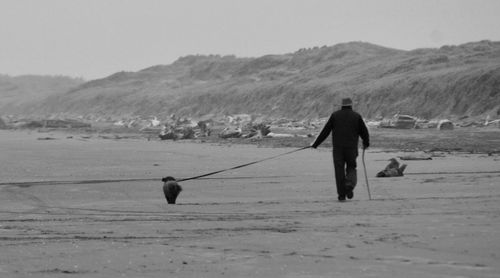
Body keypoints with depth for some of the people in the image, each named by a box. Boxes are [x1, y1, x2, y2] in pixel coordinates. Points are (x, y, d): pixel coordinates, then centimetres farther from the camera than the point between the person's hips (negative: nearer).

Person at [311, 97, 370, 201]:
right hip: (351, 148, 0)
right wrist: (366, 143, 27)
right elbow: (364, 132, 7)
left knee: (339, 170, 5)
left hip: (337, 148, 0)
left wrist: (315, 144, 9)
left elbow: (325, 131, 3)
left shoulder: (335, 115, 4)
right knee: (351, 168, 14)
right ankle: (349, 186, -14)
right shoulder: (356, 116, 3)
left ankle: (341, 194, 1)